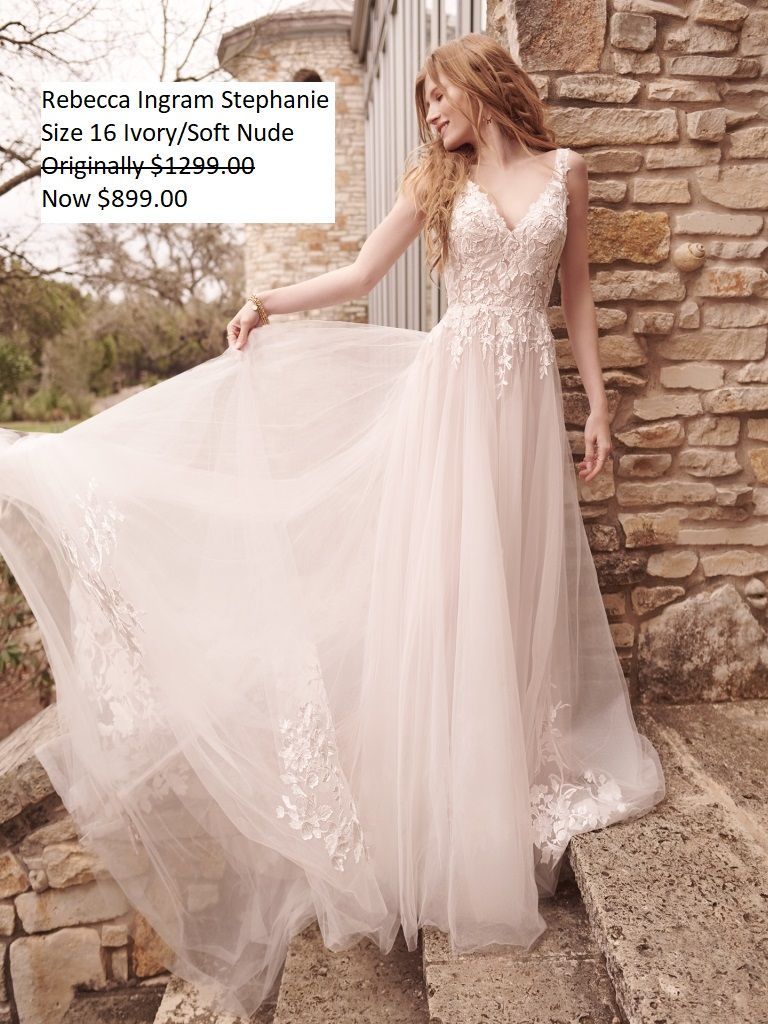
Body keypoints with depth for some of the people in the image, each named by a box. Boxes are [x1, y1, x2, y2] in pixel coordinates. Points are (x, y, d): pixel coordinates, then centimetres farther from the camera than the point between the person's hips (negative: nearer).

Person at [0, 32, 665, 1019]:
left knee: (523, 577, 5)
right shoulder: (432, 177, 10)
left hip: (528, 390, 1)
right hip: (452, 383, -1)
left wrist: (597, 399, 7)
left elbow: (576, 293, 12)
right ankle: (448, 793, 14)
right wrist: (271, 301, -6)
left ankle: (524, 756, 25)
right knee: (443, 579, -1)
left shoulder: (563, 169, 12)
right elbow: (360, 274, 7)